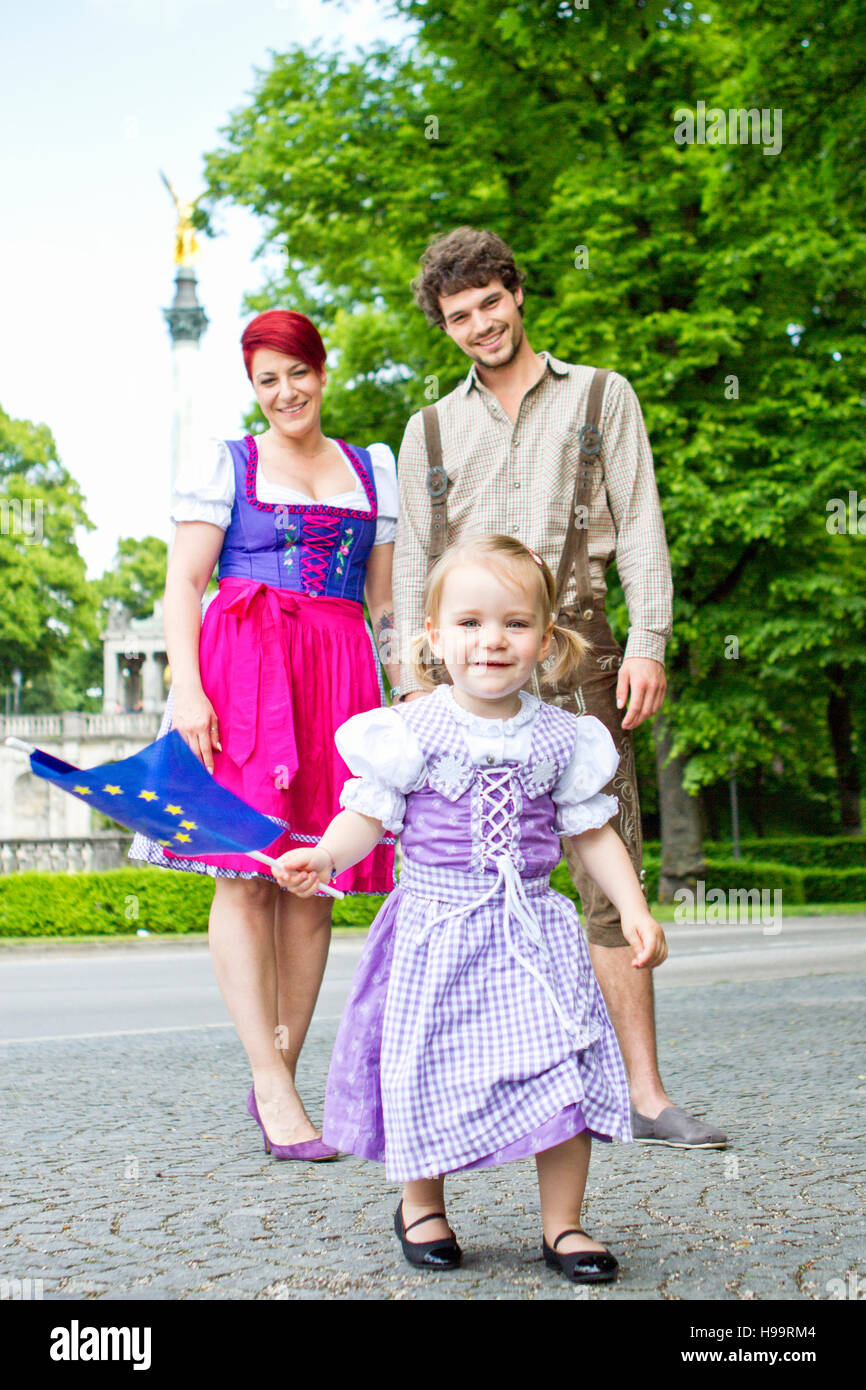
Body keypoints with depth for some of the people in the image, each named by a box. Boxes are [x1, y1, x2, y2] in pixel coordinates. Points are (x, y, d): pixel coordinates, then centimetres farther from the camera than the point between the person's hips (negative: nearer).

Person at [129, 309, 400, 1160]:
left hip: (339, 672, 3)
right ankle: (273, 1088, -10)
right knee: (247, 872, -11)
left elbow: (387, 595, 20)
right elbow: (183, 583, 3)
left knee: (314, 882, 0)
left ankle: (279, 1074, 7)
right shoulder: (223, 464, 11)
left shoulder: (372, 470, 20)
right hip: (242, 666, -3)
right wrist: (187, 687, -11)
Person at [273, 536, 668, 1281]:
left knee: (563, 1070, -1)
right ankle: (422, 1205, 31)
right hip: (438, 929, -2)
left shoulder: (561, 737, 2)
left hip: (536, 931, 2)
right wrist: (324, 858, -23)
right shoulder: (413, 731, -6)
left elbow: (592, 831, 9)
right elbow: (369, 815, -4)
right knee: (428, 1072, 5)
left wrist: (635, 909, 1)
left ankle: (563, 1222, 18)